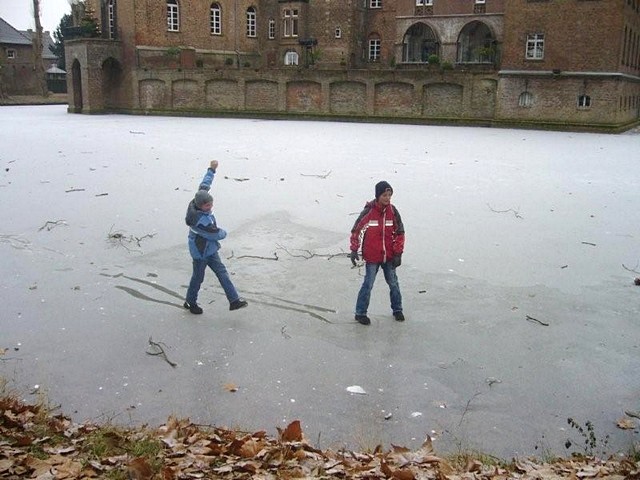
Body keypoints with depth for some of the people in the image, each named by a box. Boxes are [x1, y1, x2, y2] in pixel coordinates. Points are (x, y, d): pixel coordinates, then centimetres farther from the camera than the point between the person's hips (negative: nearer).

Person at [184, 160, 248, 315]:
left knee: (222, 272, 9)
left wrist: (212, 169, 14)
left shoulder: (198, 199, -12)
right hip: (201, 251, -9)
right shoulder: (201, 220, -35)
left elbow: (205, 184, 6)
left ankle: (234, 300, 12)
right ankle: (191, 302, 34)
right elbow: (217, 234, -24)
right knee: (198, 276, 11)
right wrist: (224, 232, -1)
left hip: (209, 248, 9)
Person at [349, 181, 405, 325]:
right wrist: (354, 250, -5)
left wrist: (398, 254, -1)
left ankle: (397, 309, 32)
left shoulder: (393, 211, -3)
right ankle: (360, 313, 15)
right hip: (372, 256, -3)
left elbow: (400, 233, 3)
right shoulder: (368, 211, -13)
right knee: (368, 284, 1)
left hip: (389, 256, 4)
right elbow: (356, 230, -3)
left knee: (393, 283, 14)